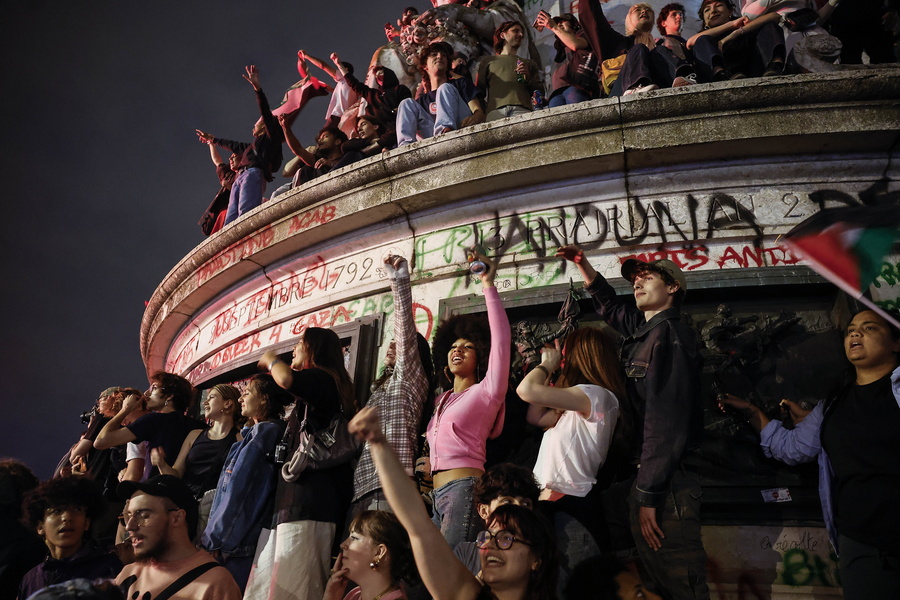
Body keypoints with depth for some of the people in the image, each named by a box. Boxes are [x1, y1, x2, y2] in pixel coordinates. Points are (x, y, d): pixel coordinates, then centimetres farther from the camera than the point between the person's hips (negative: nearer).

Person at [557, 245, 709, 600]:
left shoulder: (669, 333, -12)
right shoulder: (645, 331, 14)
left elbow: (665, 421, -20)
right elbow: (612, 309, 36)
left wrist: (649, 495, -21)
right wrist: (585, 267, 23)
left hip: (666, 484, -9)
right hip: (649, 478, 9)